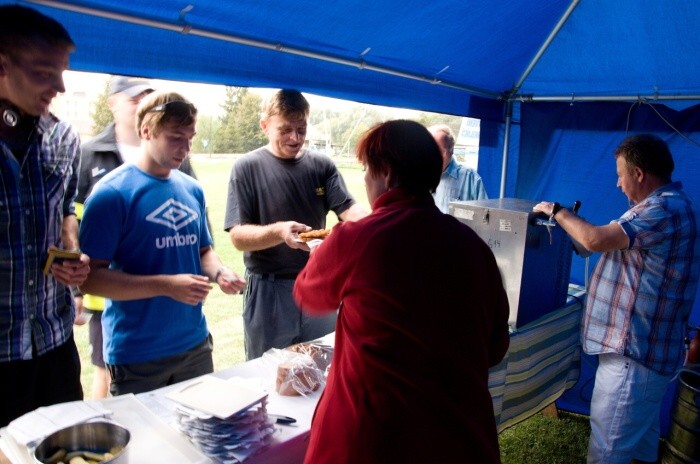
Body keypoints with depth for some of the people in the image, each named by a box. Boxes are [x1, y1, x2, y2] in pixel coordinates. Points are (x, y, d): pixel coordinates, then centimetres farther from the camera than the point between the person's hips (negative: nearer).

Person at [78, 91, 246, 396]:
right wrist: (167, 285, -24)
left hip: (195, 345, 6)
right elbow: (90, 276, -15)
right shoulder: (112, 193, -12)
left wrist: (219, 273, -5)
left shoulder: (192, 189, 6)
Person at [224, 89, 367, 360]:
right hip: (268, 289, -3)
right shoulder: (247, 168, -7)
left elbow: (347, 208, -7)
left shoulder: (321, 165, 2)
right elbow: (238, 236, -12)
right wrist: (279, 231, -31)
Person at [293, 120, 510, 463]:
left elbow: (308, 297, 6)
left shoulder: (353, 240, -16)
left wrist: (327, 252, 25)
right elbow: (496, 348, 7)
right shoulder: (474, 246, -5)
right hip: (463, 436, 4)